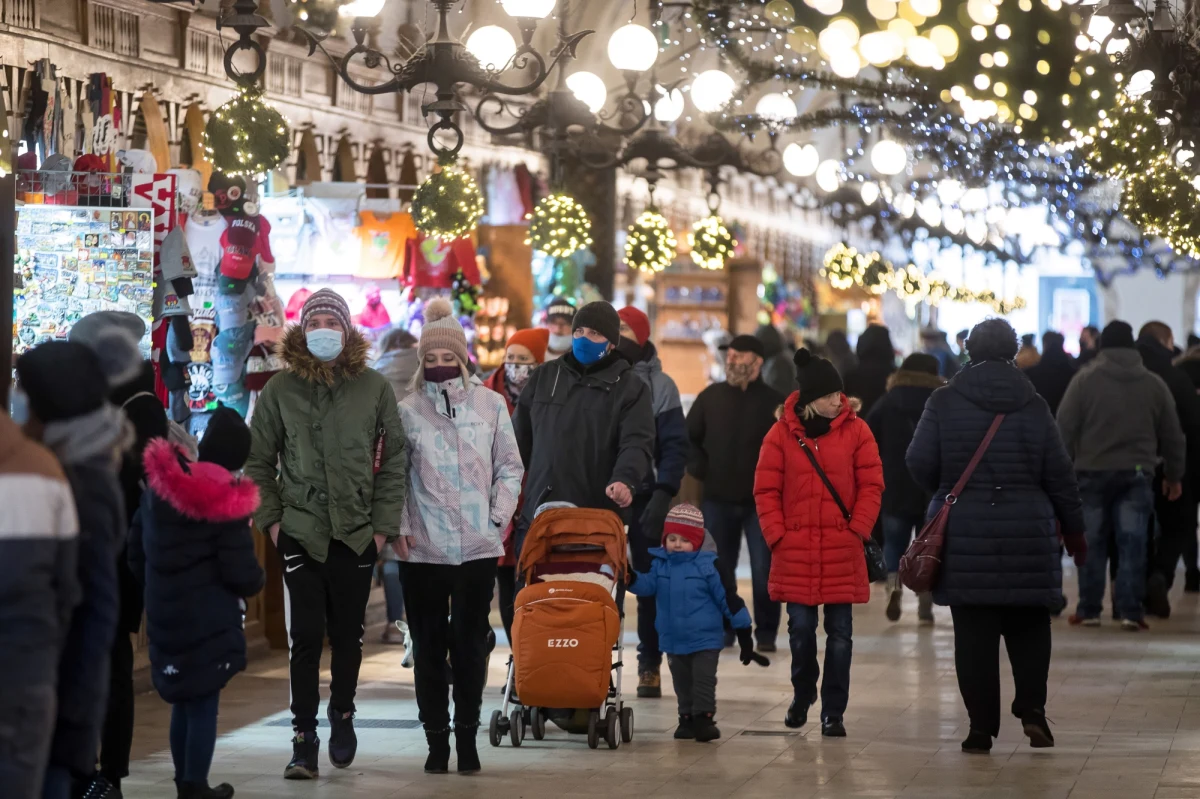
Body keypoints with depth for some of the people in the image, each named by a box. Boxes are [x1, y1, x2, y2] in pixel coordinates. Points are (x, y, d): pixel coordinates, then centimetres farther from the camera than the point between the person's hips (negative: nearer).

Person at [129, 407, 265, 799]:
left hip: (164, 617, 6)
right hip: (209, 622, -6)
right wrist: (255, 581, 7)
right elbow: (242, 574, -16)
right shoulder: (227, 502, -16)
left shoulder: (158, 487, 2)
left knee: (183, 700, 18)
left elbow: (136, 553, 11)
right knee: (203, 705, 2)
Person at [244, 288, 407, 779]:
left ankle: (342, 714, 29)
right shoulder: (280, 390, 4)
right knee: (306, 635, -5)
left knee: (348, 633, 8)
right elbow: (258, 460, 9)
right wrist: (270, 517, 1)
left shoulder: (374, 388, 3)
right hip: (300, 532, -1)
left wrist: (384, 524, -1)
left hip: (357, 534, 1)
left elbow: (394, 462, 5)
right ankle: (304, 739, -1)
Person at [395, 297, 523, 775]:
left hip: (478, 549, 0)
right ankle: (436, 740, 10)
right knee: (429, 647, 3)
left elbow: (510, 467, 8)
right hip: (422, 551, 0)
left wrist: (499, 517, -1)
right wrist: (400, 527, -3)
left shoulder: (490, 404, 4)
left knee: (470, 645, 3)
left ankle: (467, 736, 11)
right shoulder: (408, 411, 2)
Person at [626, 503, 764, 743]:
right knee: (682, 682, 14)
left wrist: (743, 632, -5)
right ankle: (687, 718, 25)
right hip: (673, 640, 4)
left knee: (704, 679, -5)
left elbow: (727, 597, -7)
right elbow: (647, 584, -15)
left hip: (705, 639, -4)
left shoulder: (708, 565, -11)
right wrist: (633, 579, -40)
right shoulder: (659, 564, -1)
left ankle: (704, 717, 1)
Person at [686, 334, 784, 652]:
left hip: (761, 502, -3)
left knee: (764, 570, -3)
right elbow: (688, 439, 14)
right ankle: (723, 629, 18)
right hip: (717, 499, 3)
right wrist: (699, 469, 1)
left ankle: (766, 633, 6)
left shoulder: (774, 402, -3)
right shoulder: (710, 397, 6)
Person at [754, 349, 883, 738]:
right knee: (801, 628, 7)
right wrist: (777, 535, -5)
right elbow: (766, 490, 2)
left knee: (839, 634, 2)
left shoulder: (856, 431, 1)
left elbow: (871, 486, 2)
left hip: (842, 550, 0)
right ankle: (802, 696, 31)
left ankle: (833, 712, 10)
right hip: (795, 552, 0)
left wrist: (858, 529, -7)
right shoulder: (782, 434, 0)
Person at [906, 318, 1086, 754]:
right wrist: (1073, 529, 15)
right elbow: (1059, 474, 4)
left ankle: (982, 726, 2)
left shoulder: (945, 402, -2)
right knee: (1029, 624, 13)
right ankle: (1032, 707, -4)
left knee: (973, 632, 3)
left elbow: (920, 462, -5)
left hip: (963, 534, -1)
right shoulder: (1034, 406, 2)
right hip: (1028, 533, 1)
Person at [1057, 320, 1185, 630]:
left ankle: (1089, 610, 8)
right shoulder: (1154, 384, 7)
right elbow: (1172, 436, 12)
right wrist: (1174, 475, 22)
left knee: (1092, 544, 6)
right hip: (1137, 474, 1)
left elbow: (1065, 429, -5)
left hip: (1092, 472, -1)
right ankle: (1130, 611, -3)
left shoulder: (1085, 380, -3)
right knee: (1132, 545, 2)